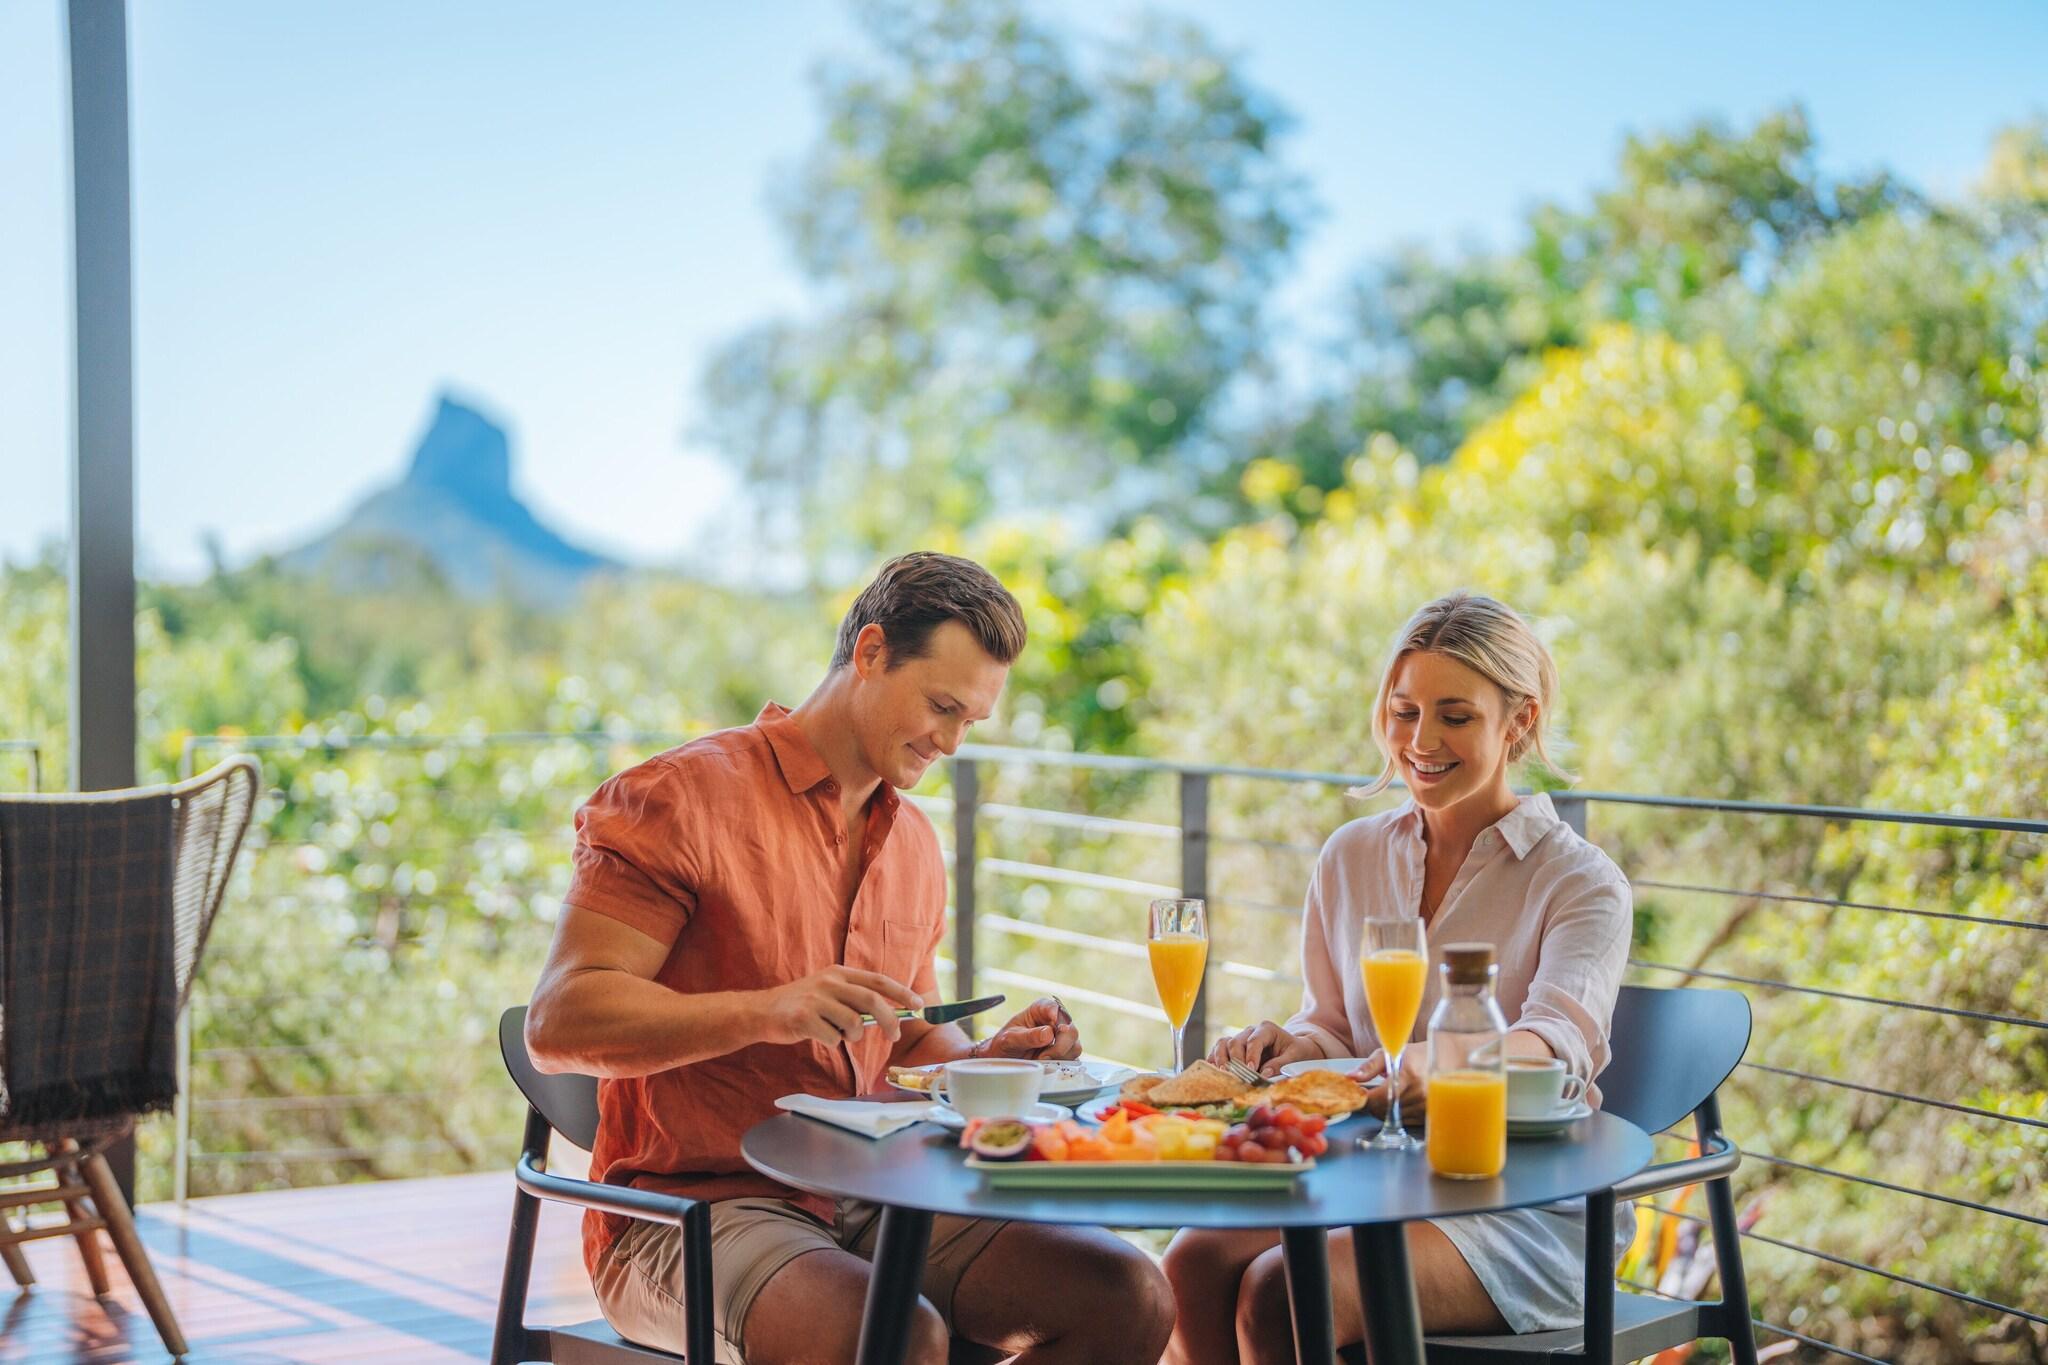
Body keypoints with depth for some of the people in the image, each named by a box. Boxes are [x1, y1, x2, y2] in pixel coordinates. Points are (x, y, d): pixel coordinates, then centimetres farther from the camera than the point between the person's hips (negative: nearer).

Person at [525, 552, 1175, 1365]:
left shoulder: (913, 842, 16)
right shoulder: (685, 797, -8)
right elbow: (558, 1022, -15)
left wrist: (985, 1059, 4)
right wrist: (764, 1011, -27)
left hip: (868, 1204, 8)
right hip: (697, 1207, -7)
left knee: (1126, 1296, -11)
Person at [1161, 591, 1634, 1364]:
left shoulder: (1584, 885, -2)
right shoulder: (1350, 857, 13)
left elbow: (1559, 1036, -20)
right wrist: (1290, 1045, -10)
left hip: (1524, 1198, -4)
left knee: (1279, 1291, -30)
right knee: (1195, 1263, -26)